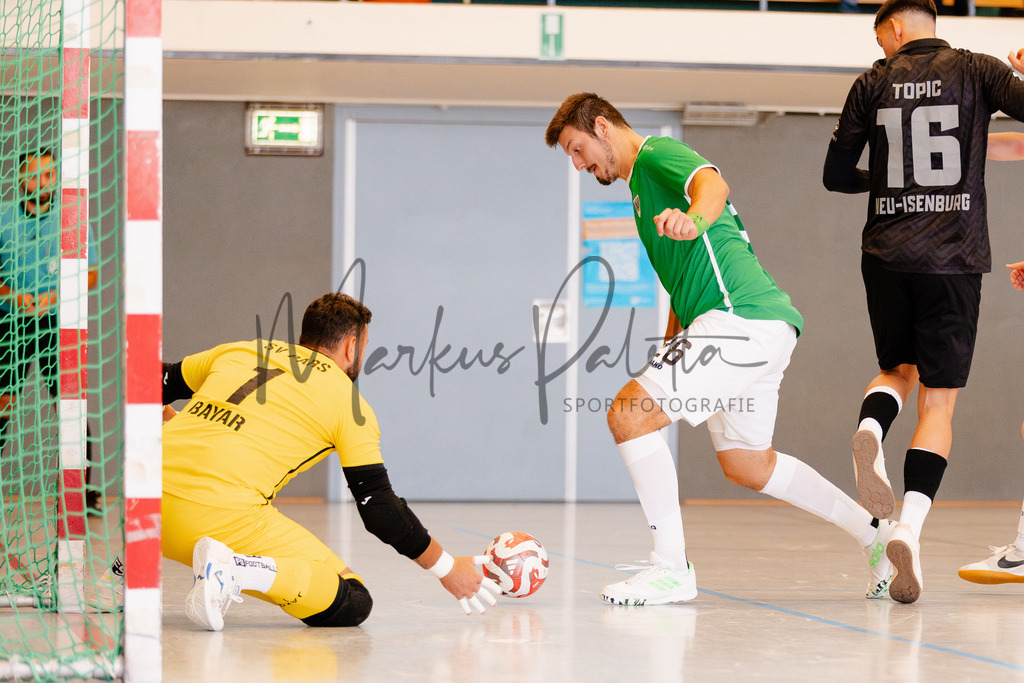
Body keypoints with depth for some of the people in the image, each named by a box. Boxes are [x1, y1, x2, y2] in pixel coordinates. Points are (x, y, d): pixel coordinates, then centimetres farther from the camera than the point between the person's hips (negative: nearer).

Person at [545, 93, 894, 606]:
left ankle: (672, 568, -12)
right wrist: (667, 358, 31)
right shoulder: (642, 182, 29)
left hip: (741, 318, -11)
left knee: (629, 413, -15)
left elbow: (712, 184, -27)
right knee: (745, 465, 22)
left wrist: (694, 219, -49)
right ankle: (877, 535, 29)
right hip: (763, 325, 11)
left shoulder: (657, 152, -2)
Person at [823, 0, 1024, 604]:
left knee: (899, 369, 24)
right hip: (954, 257, -2)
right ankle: (909, 527, -17)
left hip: (886, 255, 2)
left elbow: (836, 175, 8)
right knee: (938, 403, 2)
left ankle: (871, 431, -11)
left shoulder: (875, 83, 7)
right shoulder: (975, 70, 4)